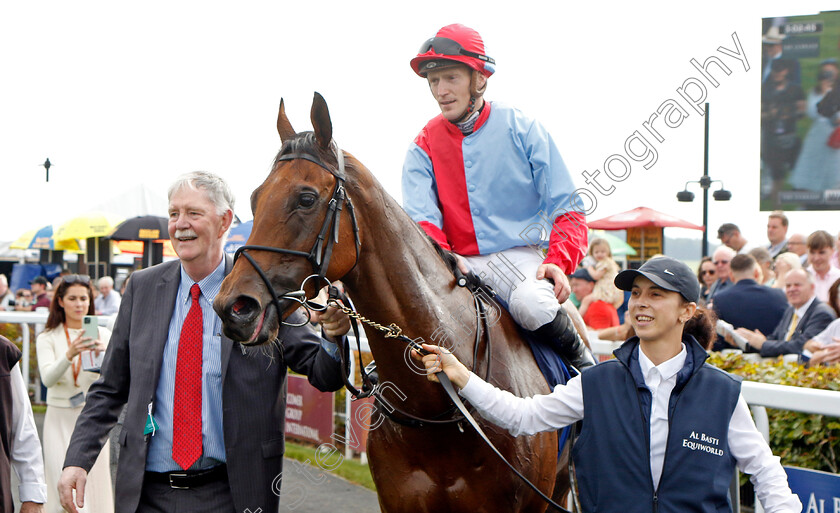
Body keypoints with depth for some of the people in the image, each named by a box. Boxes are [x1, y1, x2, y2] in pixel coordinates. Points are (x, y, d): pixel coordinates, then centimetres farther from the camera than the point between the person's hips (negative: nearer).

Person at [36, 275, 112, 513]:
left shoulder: (102, 335, 5)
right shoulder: (48, 338, 3)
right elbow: (48, 378, -14)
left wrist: (103, 355, -29)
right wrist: (69, 355, -31)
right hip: (59, 419, -1)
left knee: (95, 489, 1)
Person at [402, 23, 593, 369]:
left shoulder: (522, 130, 1)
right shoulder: (423, 148, 7)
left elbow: (566, 210, 0)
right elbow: (420, 220, -5)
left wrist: (559, 261, -19)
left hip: (519, 255, -2)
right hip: (458, 263, 3)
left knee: (531, 305, -34)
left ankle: (582, 360, -4)